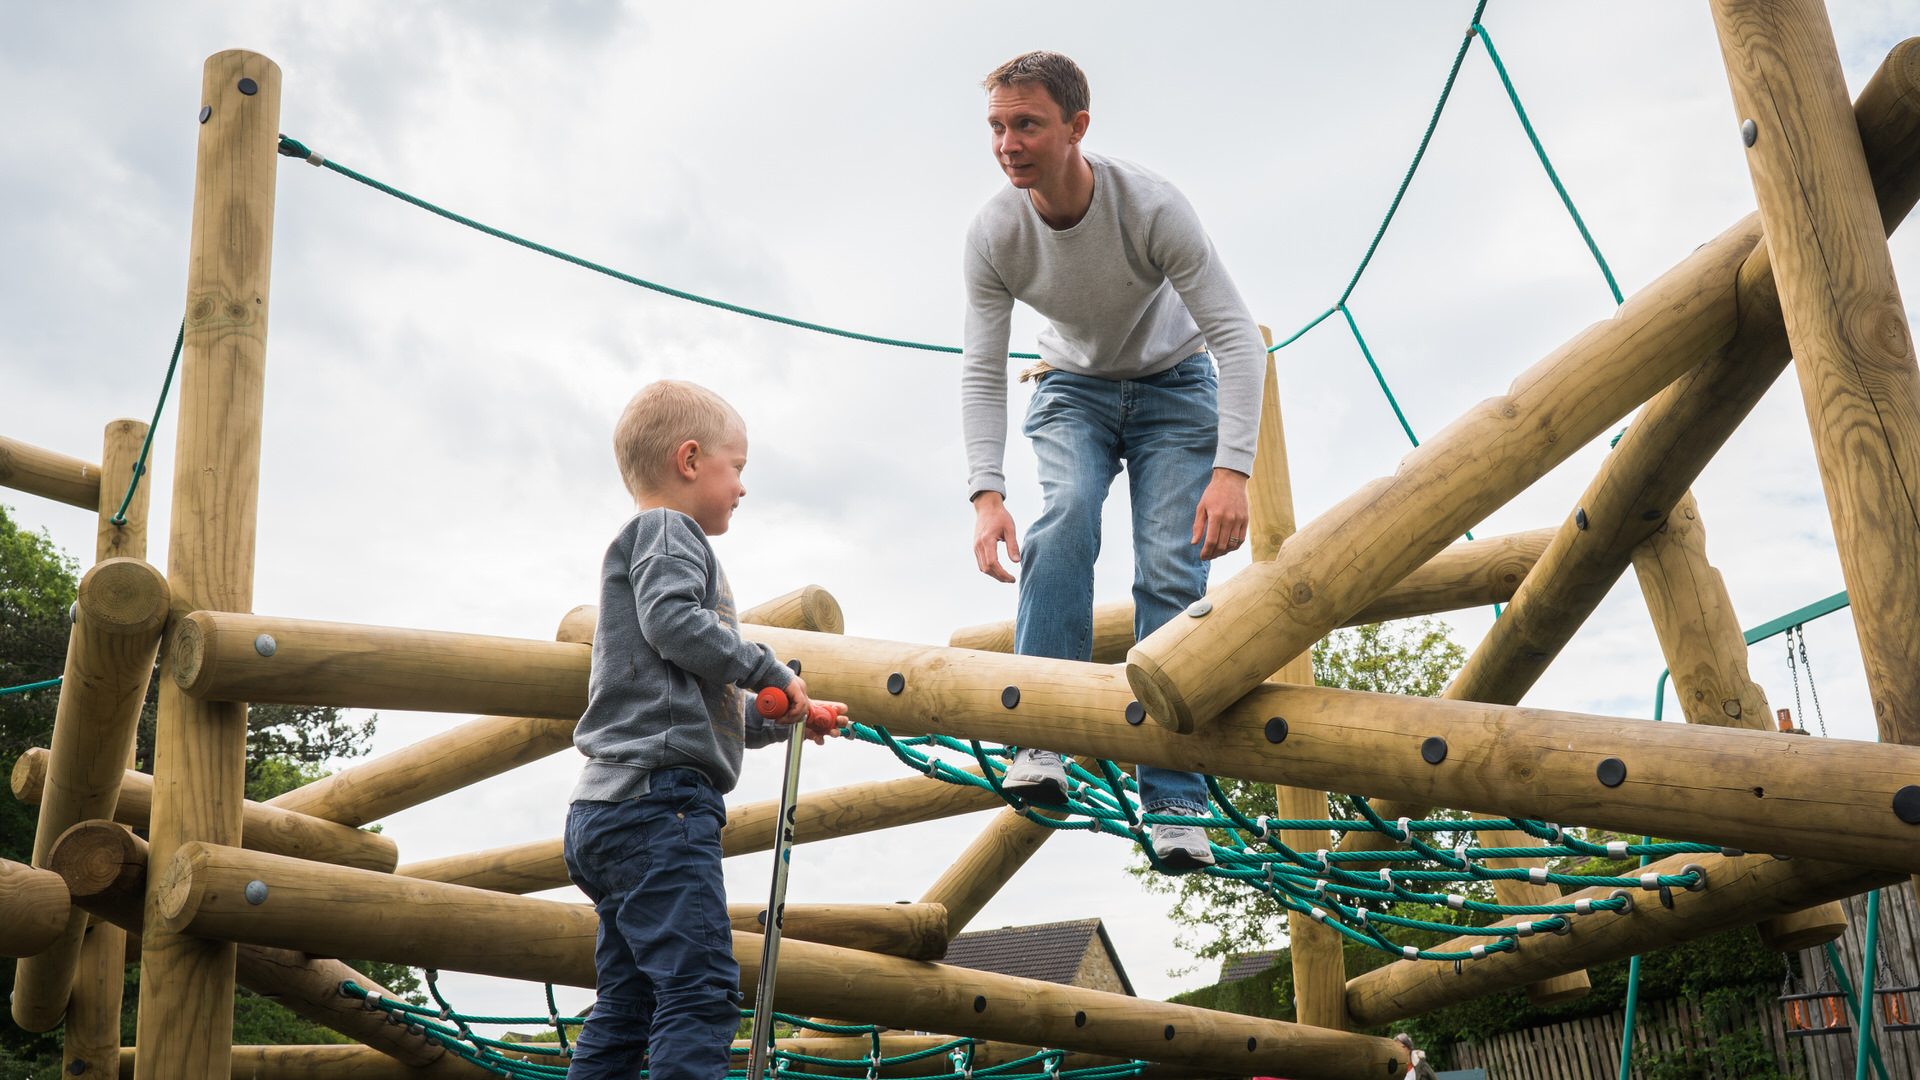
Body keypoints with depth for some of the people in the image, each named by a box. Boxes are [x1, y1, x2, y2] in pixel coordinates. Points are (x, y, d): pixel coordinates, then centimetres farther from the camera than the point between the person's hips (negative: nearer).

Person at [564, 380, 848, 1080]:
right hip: (656, 794, -11)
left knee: (624, 1011, 9)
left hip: (610, 811, 11)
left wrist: (781, 718, 30)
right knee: (701, 989, -18)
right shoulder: (666, 531, 1)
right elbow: (672, 620, -19)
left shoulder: (652, 542, 32)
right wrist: (769, 671, -9)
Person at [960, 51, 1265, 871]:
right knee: (1064, 517, -29)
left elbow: (1237, 337, -28)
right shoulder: (993, 234, -21)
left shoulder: (1151, 208, -30)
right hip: (1073, 388, 2)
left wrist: (1232, 469, -38)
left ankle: (1173, 800, -14)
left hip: (1174, 385, -2)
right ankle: (1042, 742, -29)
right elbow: (981, 372, -16)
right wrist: (986, 492, -30)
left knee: (1172, 572, -15)